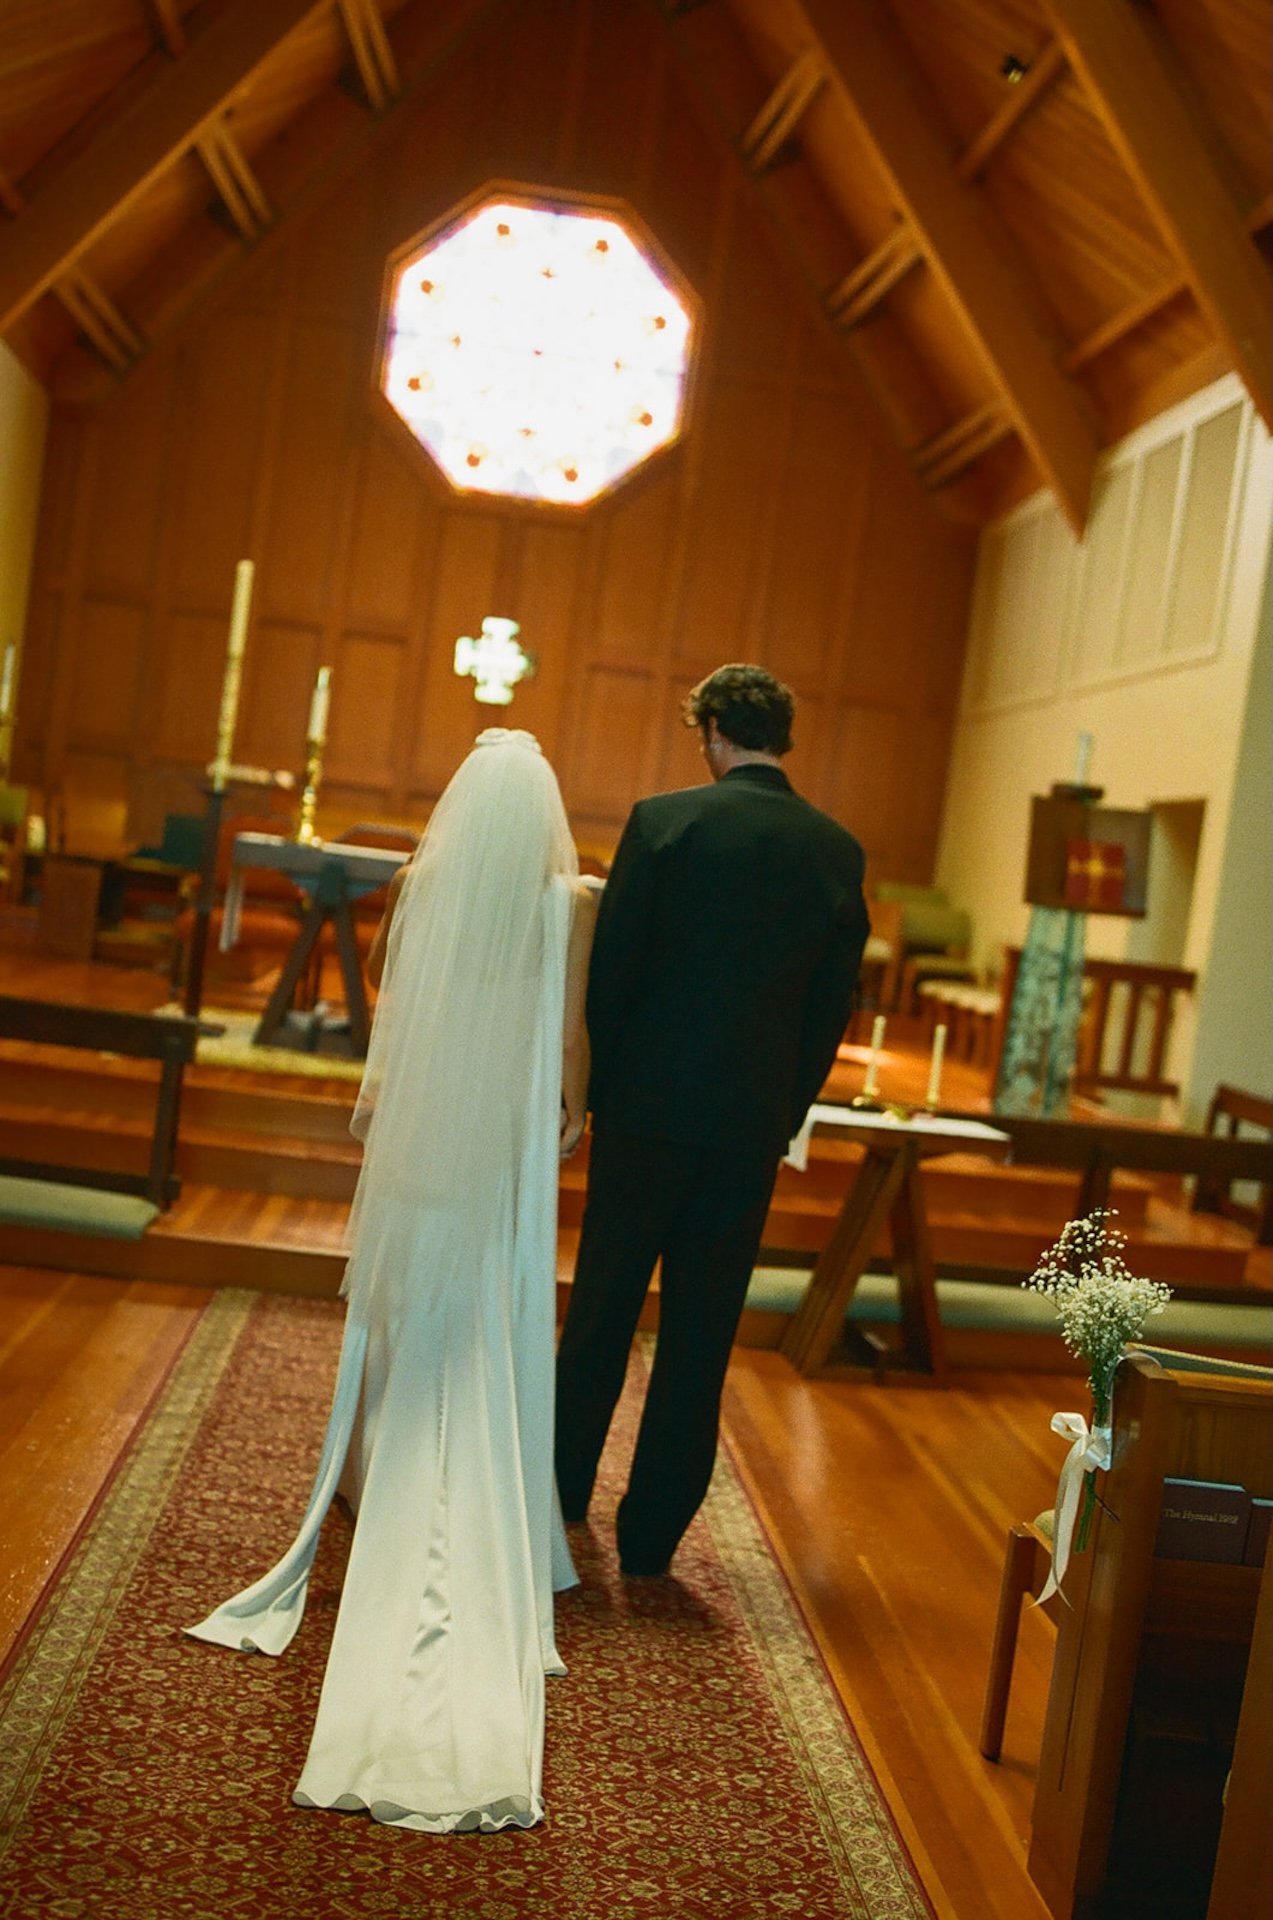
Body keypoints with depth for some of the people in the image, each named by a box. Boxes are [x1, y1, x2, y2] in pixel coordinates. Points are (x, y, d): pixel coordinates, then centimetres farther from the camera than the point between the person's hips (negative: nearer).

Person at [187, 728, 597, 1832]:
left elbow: (393, 1001, 3)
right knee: (494, 1318, 8)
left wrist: (375, 1093, 15)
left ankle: (382, 1466, 24)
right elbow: (573, 1023, -3)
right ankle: (488, 1505, 15)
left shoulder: (427, 880, -4)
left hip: (424, 1120, 1)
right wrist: (575, 1104, 12)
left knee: (404, 1293, 14)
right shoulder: (571, 898, -8)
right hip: (513, 1130, -1)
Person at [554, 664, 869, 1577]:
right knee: (701, 1334, 9)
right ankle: (652, 1533, 17)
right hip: (753, 1125, 2)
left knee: (603, 1306, 15)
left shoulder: (664, 820, -9)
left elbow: (610, 967, -7)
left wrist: (596, 1084, 5)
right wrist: (787, 1112, 13)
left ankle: (564, 1488, 32)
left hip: (648, 1103, -2)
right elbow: (832, 1005, 4)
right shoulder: (838, 850, 0)